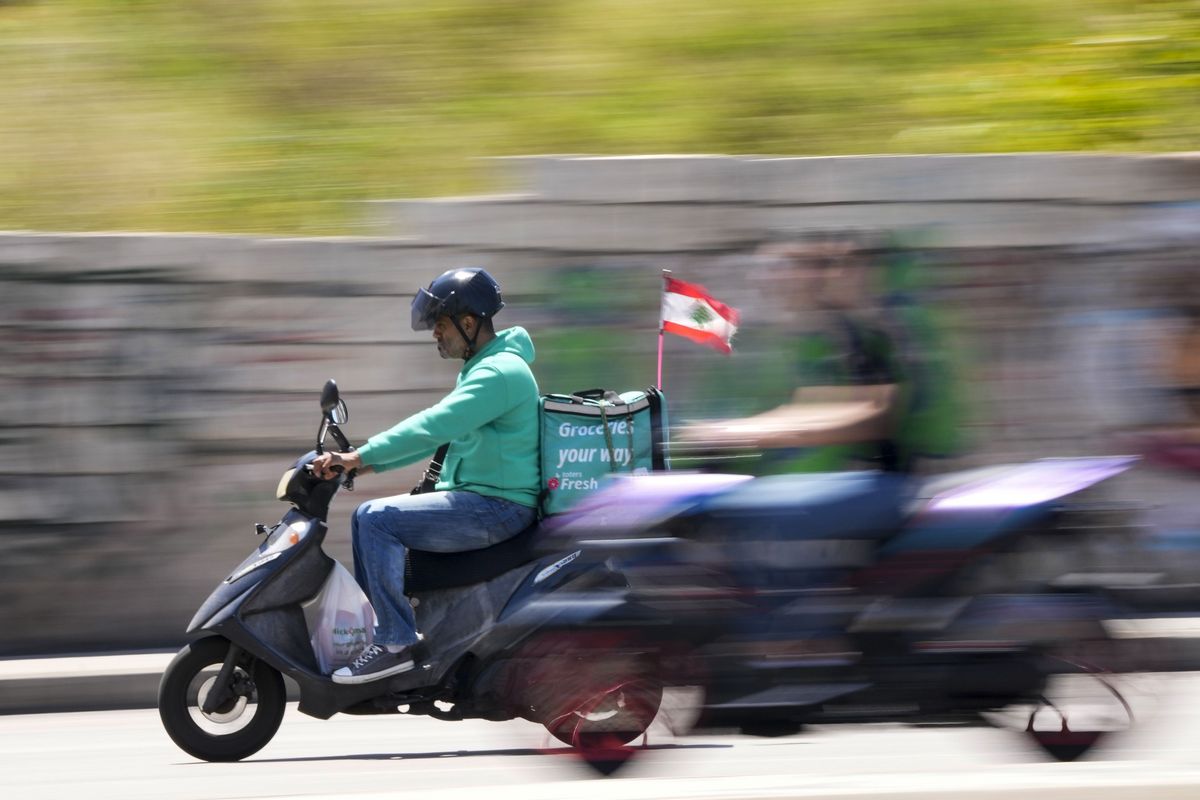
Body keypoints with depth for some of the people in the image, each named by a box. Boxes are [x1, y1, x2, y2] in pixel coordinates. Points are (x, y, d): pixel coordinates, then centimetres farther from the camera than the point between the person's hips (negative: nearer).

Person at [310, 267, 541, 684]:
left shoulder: (499, 372, -17)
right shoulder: (482, 368, 18)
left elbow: (433, 426, -26)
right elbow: (439, 433, 23)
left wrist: (358, 457, -26)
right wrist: (369, 462, 14)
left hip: (496, 507, -11)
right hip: (478, 499, 11)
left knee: (376, 519, -20)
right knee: (368, 519, 14)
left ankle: (396, 643, -19)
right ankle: (369, 631, 13)